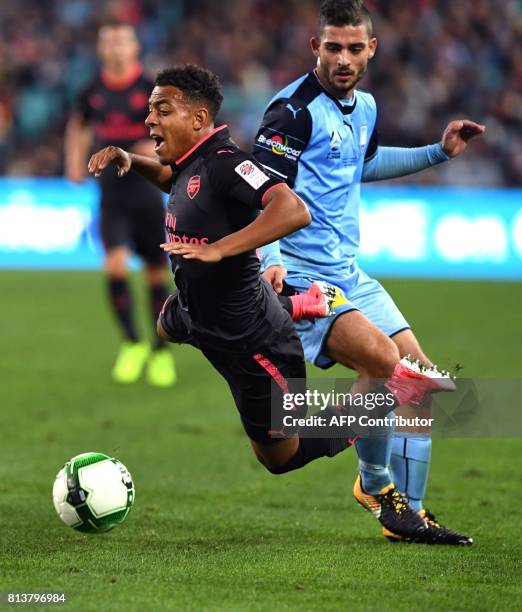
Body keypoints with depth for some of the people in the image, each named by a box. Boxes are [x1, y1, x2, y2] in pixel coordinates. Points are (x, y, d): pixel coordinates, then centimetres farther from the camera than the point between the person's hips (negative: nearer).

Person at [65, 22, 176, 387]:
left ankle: (162, 352, 21)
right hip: (111, 193, 2)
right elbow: (78, 125, 24)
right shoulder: (94, 91, 3)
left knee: (156, 274, 5)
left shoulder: (150, 89, -7)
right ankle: (132, 344, 2)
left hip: (147, 191, -2)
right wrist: (75, 161, 11)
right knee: (116, 266, -16)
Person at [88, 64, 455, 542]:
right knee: (167, 323, 43)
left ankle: (391, 393, 8)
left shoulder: (224, 163, -27)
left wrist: (217, 249, -44)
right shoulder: (188, 166, 1)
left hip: (250, 339, -10)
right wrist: (129, 161, 7)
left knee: (280, 455, 2)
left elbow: (293, 210, -40)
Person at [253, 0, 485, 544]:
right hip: (302, 276, -9)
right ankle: (374, 481, -2)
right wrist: (270, 260, -33)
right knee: (385, 363, -26)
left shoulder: (364, 107, 12)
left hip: (347, 272, 9)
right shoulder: (295, 109, -14)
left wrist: (438, 152, 28)